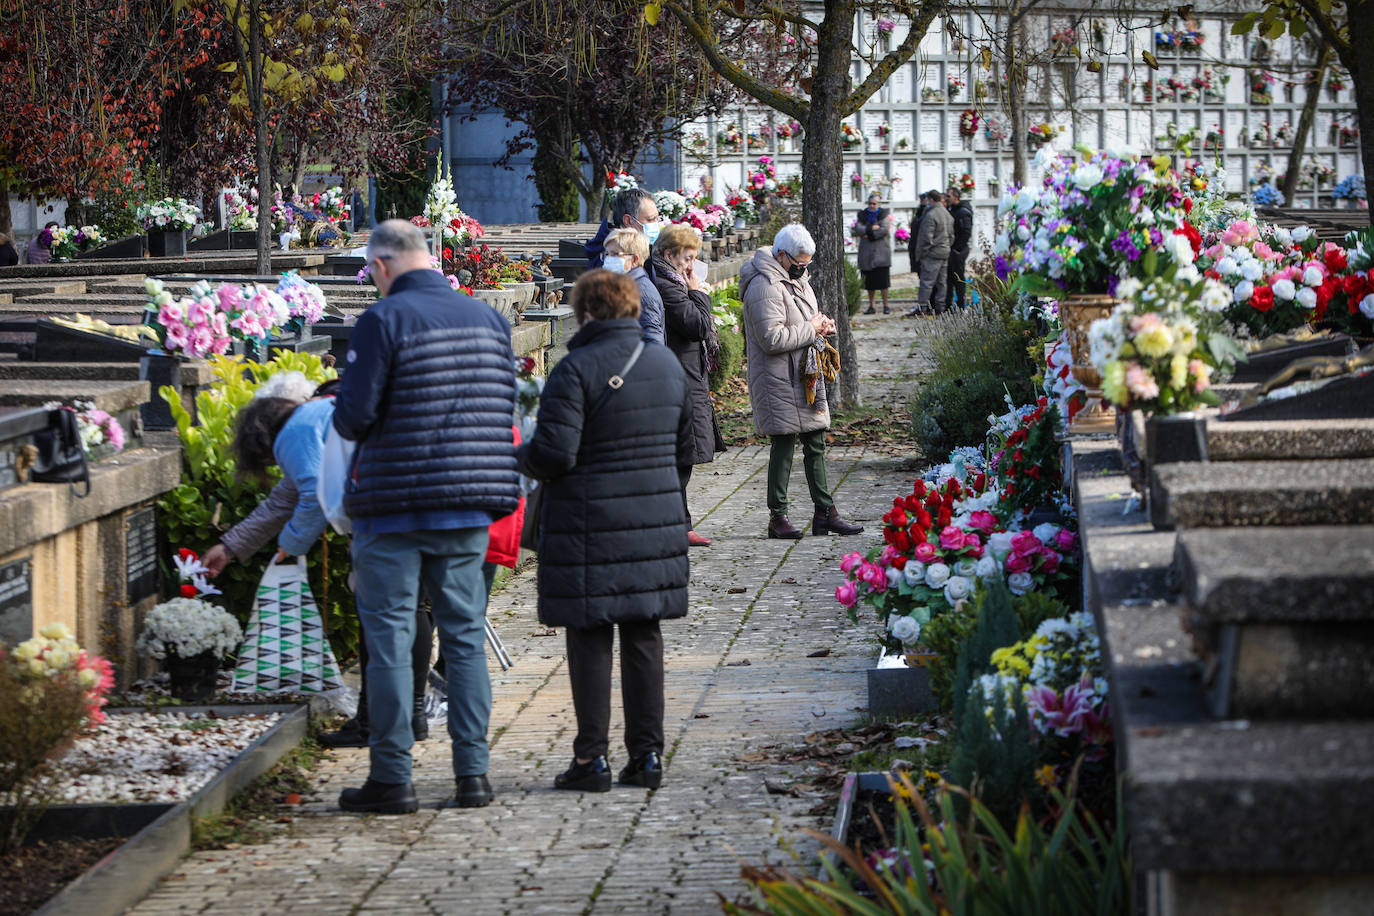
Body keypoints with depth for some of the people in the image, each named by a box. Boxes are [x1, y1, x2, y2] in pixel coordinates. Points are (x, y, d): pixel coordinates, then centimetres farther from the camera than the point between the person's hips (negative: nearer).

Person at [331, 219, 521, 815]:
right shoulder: (488, 318, 7)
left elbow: (355, 417, -14)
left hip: (395, 505, -5)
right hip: (468, 508, 5)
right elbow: (506, 407, 12)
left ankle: (392, 778, 3)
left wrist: (340, 412, 8)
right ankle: (473, 772, 10)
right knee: (464, 634, 11)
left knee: (389, 639, 2)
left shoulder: (384, 320, -12)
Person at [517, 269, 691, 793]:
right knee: (643, 636, 11)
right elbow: (682, 435, 20)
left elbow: (554, 454, -18)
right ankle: (647, 755, 13)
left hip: (590, 527, -6)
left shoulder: (577, 370, -15)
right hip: (656, 521, 6)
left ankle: (592, 759, 3)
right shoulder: (666, 364, 7)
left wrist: (522, 457, 2)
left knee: (590, 640, 1)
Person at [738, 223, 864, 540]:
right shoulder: (765, 286, -17)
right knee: (784, 445, -6)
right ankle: (777, 517, 1)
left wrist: (821, 324, 5)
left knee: (815, 443, 11)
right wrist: (812, 329, -16)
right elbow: (772, 338, -25)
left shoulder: (796, 278, 15)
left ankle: (824, 512, 17)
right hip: (779, 380, -10)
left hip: (806, 377, 10)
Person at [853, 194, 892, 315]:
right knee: (869, 281, 3)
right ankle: (871, 306, 9)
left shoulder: (883, 215, 4)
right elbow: (857, 229, -3)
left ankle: (885, 306, -3)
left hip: (880, 251, -3)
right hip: (866, 253, 3)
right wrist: (871, 228, -14)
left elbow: (885, 230, -10)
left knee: (883, 280, -7)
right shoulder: (863, 215, 12)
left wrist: (869, 236, -9)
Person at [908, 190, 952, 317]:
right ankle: (940, 306, 13)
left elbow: (927, 238, -18)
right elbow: (951, 234, 19)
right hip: (945, 253, 9)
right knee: (941, 281, 11)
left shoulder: (931, 215, -16)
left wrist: (921, 254, -10)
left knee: (927, 281, -6)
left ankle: (921, 306, -7)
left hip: (932, 254, -9)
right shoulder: (947, 214, 13)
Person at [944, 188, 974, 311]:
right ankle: (948, 305, 18)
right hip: (951, 250, 9)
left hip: (958, 251, -9)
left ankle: (961, 306, -1)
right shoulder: (952, 211, 15)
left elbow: (966, 233, -20)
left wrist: (957, 248, -19)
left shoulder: (963, 213, -13)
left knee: (958, 278, -5)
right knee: (949, 278, 12)